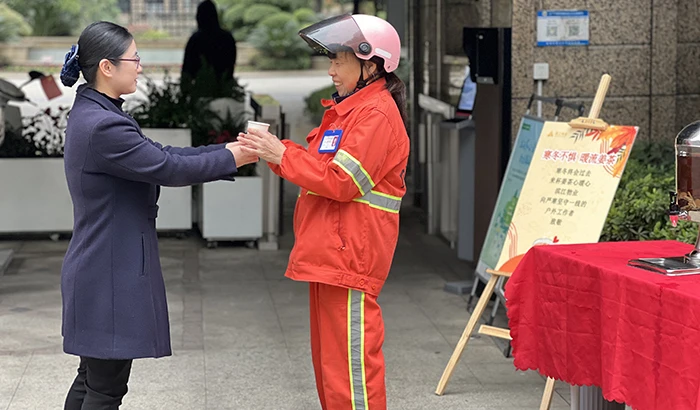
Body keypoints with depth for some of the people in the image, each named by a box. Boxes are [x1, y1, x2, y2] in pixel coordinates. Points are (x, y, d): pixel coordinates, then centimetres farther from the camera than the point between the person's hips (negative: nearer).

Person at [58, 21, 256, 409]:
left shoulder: (92, 115, 10)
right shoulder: (103, 126, -23)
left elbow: (160, 155, 10)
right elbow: (169, 169, -19)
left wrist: (231, 149, 5)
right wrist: (234, 157, -6)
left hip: (101, 271, 10)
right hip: (112, 276, -10)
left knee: (92, 378, 16)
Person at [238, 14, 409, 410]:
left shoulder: (376, 114, -14)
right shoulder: (350, 108, 19)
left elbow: (341, 181, -20)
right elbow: (321, 168, 18)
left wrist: (282, 154, -14)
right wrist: (275, 151, 3)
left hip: (352, 255, -11)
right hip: (329, 253, 11)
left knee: (349, 357, -7)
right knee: (328, 354, 16)